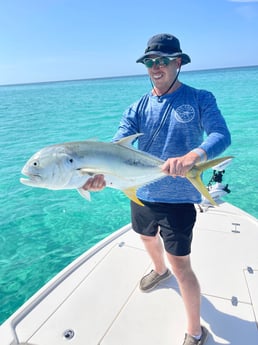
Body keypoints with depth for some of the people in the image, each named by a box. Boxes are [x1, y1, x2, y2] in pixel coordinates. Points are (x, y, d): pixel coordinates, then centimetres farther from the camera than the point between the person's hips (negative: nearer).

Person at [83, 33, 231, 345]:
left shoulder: (200, 99, -8)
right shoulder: (138, 107, -1)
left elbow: (221, 135, -22)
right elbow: (118, 145, -14)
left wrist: (192, 155, -44)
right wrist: (102, 174, -35)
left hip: (178, 199, -5)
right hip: (141, 193, 5)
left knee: (181, 265, 0)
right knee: (147, 237, 28)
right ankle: (159, 270, 63)